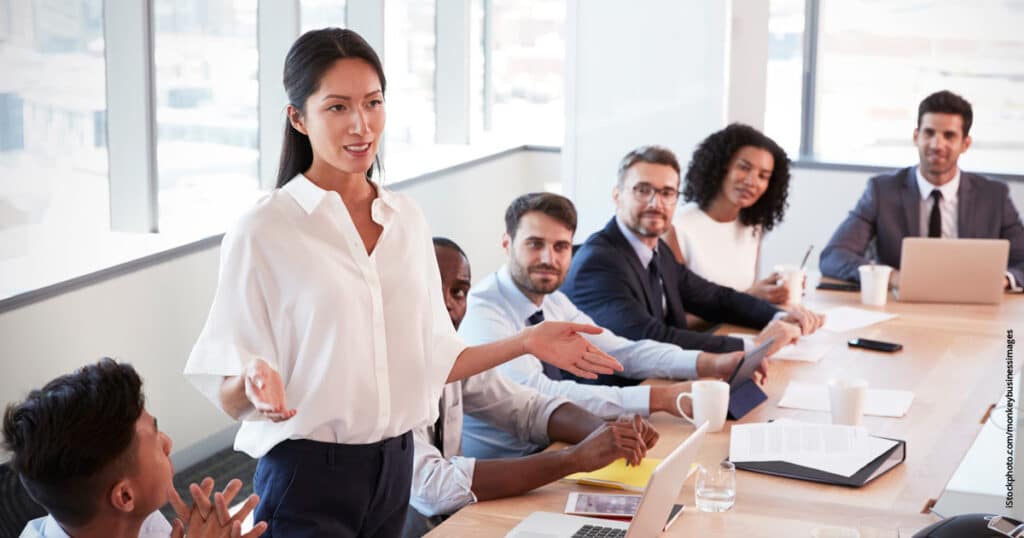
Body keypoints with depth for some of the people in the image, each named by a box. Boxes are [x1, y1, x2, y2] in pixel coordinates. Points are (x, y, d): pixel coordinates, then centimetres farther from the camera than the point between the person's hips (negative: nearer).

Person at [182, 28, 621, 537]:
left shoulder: (405, 219, 4)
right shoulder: (261, 231, -12)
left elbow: (430, 361, 10)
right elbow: (228, 395, -11)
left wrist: (527, 341, 2)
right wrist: (255, 381, -32)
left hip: (395, 464, 5)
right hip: (307, 475, -5)